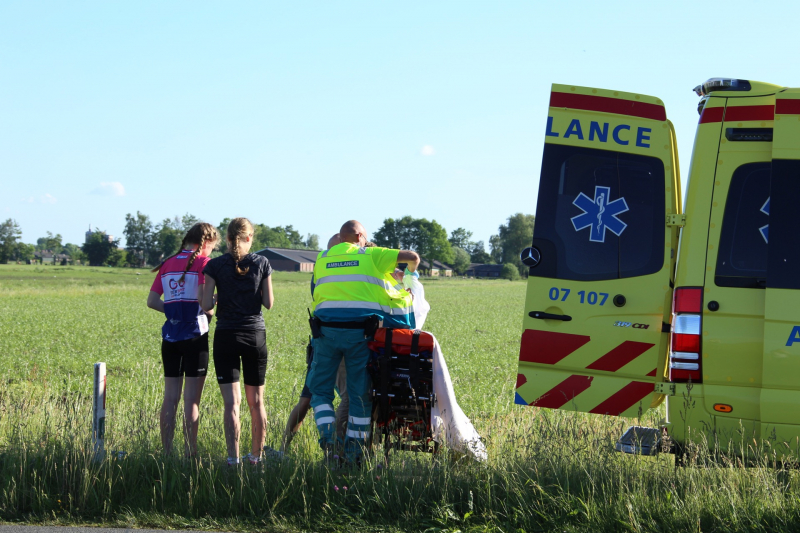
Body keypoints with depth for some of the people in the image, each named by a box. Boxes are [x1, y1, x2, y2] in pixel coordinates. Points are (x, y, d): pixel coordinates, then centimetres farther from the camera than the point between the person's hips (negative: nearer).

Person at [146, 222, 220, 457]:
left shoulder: (167, 264, 11)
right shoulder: (202, 262, -6)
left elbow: (152, 301, 9)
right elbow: (202, 298, -17)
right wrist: (211, 312, 3)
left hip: (170, 337, 5)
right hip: (195, 336, -5)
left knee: (170, 398, 9)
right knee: (191, 400, -2)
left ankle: (167, 453, 10)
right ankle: (190, 454, -2)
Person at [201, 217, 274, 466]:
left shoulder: (215, 265, -4)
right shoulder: (261, 263, -1)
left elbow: (206, 305, -7)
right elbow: (269, 303, 0)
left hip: (226, 335, -1)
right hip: (255, 334, 1)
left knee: (231, 401, -3)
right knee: (256, 401, 12)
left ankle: (233, 457, -11)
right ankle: (256, 455, 20)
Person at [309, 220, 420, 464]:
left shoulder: (322, 259, 16)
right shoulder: (371, 256, 9)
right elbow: (413, 257, 6)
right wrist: (409, 275, 28)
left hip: (327, 331, 1)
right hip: (360, 332, -1)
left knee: (319, 389, 13)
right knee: (360, 393, 8)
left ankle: (327, 434, -8)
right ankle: (354, 449, 6)